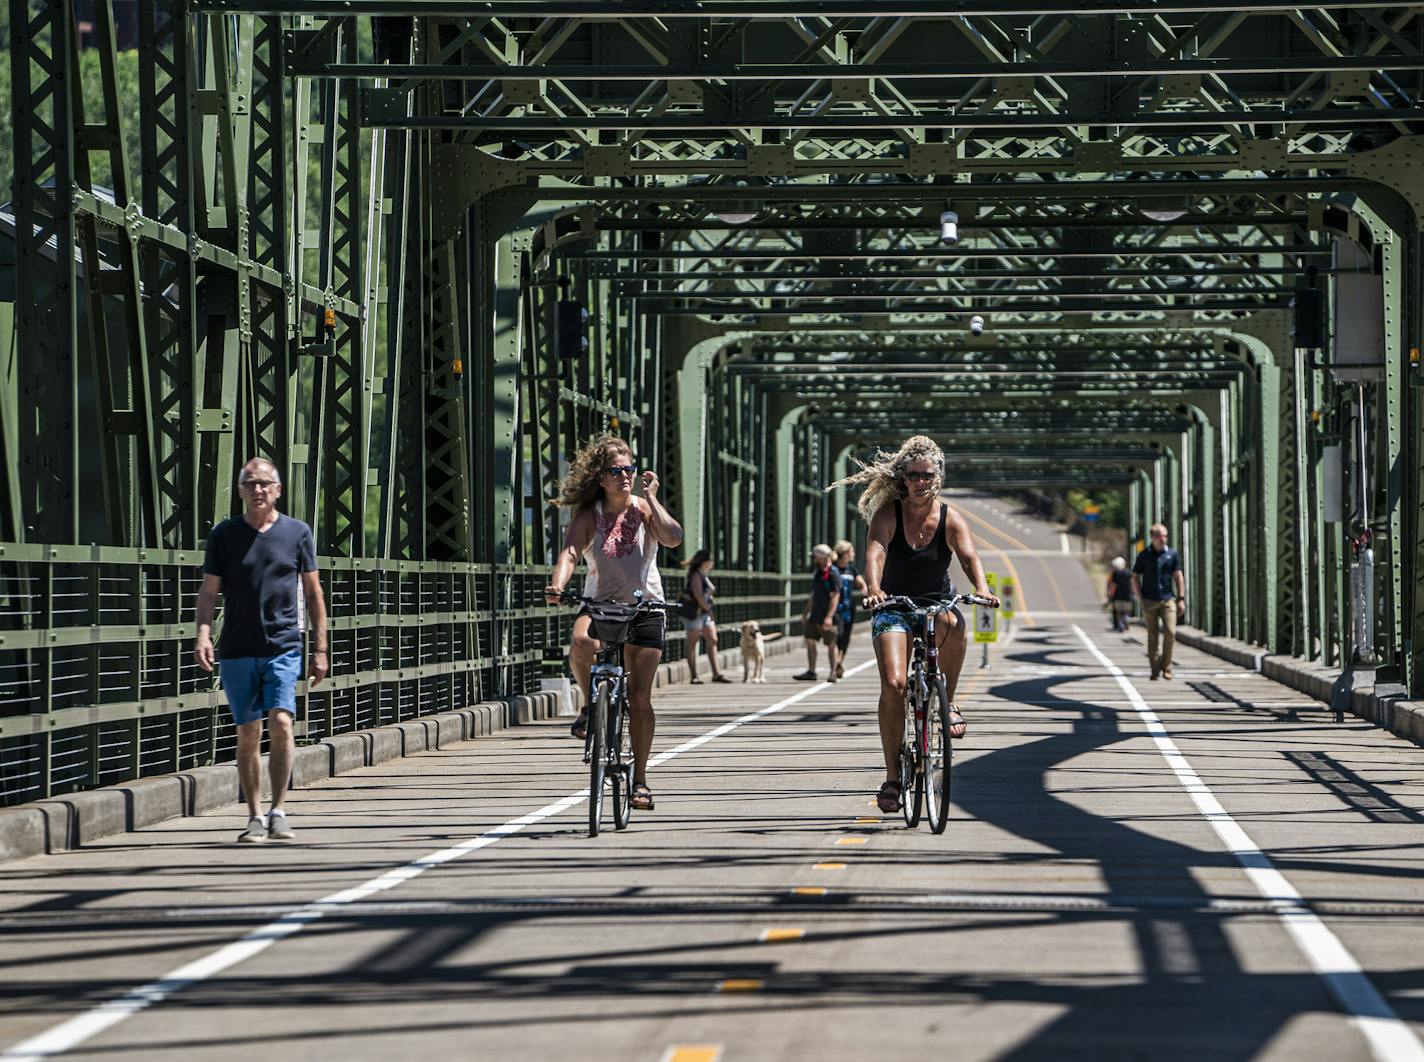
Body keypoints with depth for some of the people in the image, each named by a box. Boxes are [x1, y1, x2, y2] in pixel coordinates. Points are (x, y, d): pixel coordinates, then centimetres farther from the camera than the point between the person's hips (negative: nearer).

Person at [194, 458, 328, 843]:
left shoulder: (297, 533, 6)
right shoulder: (224, 534, 6)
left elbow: (313, 593, 10)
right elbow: (209, 590, 6)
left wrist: (320, 649, 6)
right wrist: (203, 633, -11)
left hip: (283, 646, -1)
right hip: (237, 651, 1)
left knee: (281, 723, -16)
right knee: (248, 734, 4)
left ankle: (278, 812, -10)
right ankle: (255, 817, 11)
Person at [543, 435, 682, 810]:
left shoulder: (643, 510, -2)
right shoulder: (588, 516, -4)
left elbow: (673, 538, -20)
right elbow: (570, 552, -20)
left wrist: (650, 498, -16)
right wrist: (557, 585, -39)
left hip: (644, 608, 0)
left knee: (640, 698, -3)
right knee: (582, 644, -36)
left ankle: (639, 779, 8)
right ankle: (590, 705, -7)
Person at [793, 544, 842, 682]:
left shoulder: (832, 574, -13)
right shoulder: (817, 572, 14)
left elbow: (835, 597, -19)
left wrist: (829, 617, -26)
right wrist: (805, 613, 23)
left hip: (827, 617, -8)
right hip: (815, 614, 8)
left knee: (830, 645, 1)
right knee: (810, 641, 3)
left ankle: (833, 673, 9)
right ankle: (811, 672, 6)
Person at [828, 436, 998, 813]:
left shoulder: (950, 520, -6)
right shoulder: (887, 514, -8)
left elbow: (970, 557, -20)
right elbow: (874, 552, -24)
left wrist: (982, 589, -41)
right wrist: (874, 590, -44)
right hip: (894, 608, 0)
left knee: (955, 627, -36)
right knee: (893, 684, -19)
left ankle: (948, 702, -10)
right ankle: (892, 777, -12)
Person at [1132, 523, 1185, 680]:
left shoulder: (1172, 554, 6)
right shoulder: (1144, 555, 2)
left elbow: (1179, 577, 8)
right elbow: (1135, 577, 6)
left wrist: (1181, 599, 2)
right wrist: (1141, 599, -3)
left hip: (1168, 599, 1)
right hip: (1150, 601, -1)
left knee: (1170, 632, -11)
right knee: (1153, 636, 1)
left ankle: (1166, 667, 2)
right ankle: (1155, 670, 7)